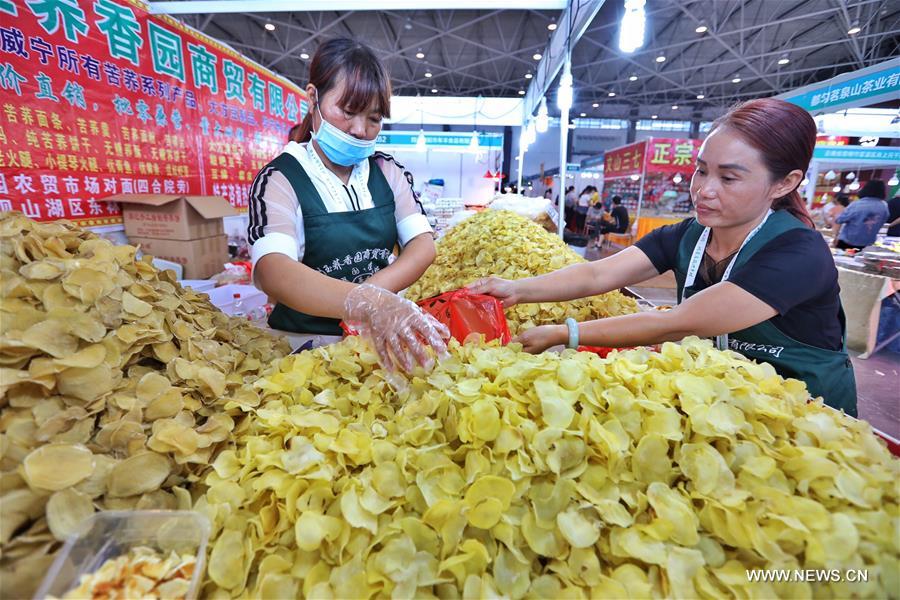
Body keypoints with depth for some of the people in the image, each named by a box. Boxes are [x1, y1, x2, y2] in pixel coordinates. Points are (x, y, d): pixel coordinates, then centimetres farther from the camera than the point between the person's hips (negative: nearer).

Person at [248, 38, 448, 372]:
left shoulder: (387, 172, 6)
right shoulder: (279, 180, -8)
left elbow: (423, 245, -4)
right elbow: (272, 272, -25)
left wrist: (371, 293, -20)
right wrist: (368, 302, -41)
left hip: (379, 335, 3)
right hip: (305, 340, -3)